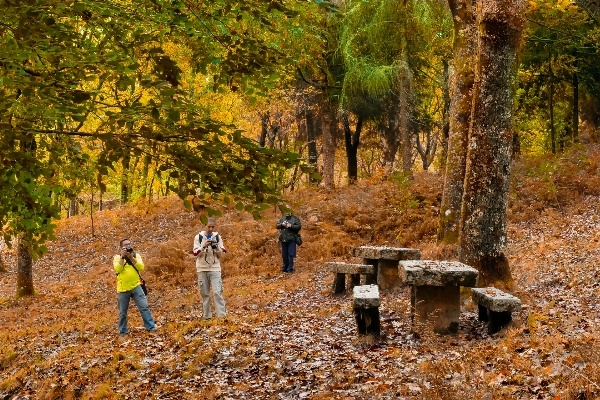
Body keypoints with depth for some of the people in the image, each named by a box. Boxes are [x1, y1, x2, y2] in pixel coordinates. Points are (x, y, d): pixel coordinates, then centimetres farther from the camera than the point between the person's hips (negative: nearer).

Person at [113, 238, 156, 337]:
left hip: (136, 286, 1)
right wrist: (122, 256, -19)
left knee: (144, 307, -7)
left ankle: (151, 327, -2)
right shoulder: (117, 257, 2)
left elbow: (141, 267, -10)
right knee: (123, 312, 8)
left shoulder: (136, 255, 6)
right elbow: (117, 269, -16)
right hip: (123, 289, -1)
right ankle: (123, 332, 20)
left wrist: (131, 257, -17)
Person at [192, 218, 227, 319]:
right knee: (205, 293, 6)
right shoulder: (198, 237, 1)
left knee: (217, 292, -11)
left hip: (215, 269, 0)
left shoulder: (217, 237, 4)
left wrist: (217, 248, -15)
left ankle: (222, 315, -12)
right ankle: (207, 315, 15)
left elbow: (221, 255, 4)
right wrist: (204, 246, -20)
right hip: (202, 269, 1)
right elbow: (196, 253, -5)